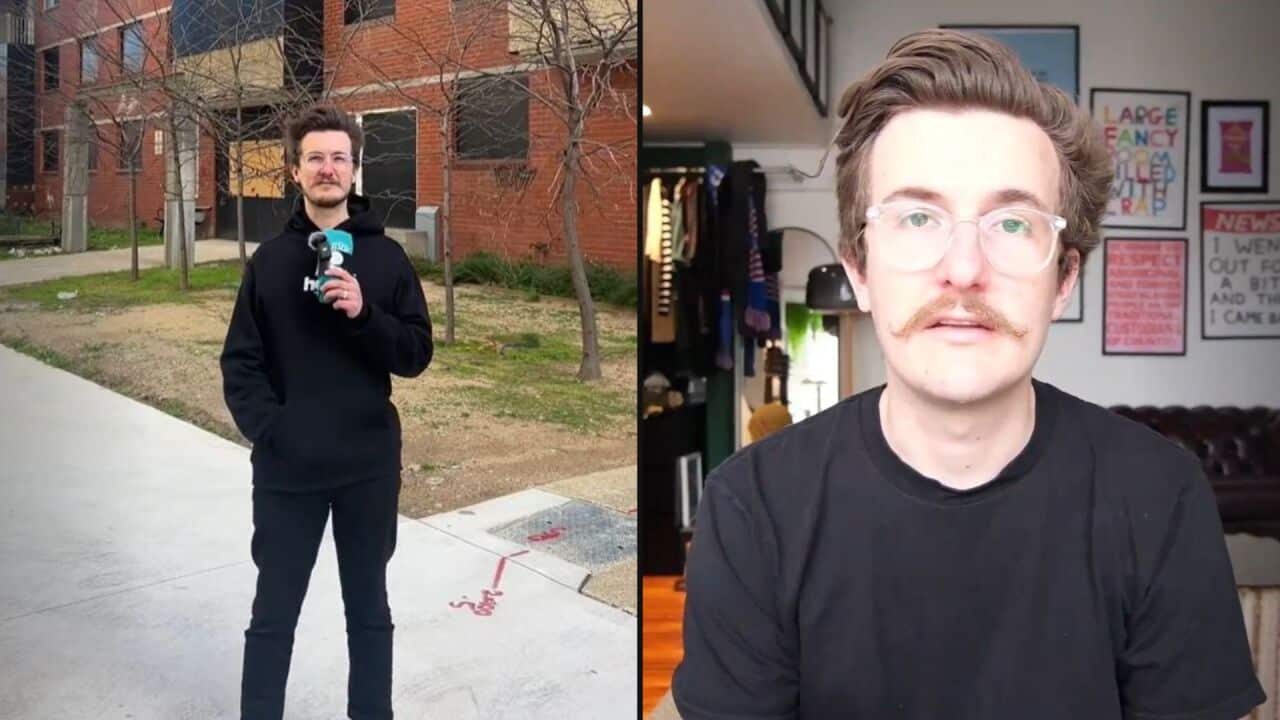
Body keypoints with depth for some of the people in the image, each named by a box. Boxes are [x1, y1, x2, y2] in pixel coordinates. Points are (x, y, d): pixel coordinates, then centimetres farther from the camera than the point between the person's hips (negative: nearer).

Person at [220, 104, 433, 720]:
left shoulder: (386, 257, 1)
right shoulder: (270, 259, 3)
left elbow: (416, 356, -3)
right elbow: (240, 362, 2)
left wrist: (364, 314, -19)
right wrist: (268, 429, -13)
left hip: (368, 465, 0)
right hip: (286, 467, 1)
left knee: (369, 611, 13)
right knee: (273, 616, 11)